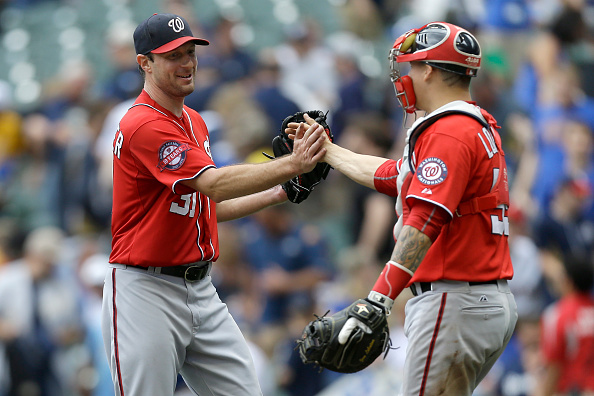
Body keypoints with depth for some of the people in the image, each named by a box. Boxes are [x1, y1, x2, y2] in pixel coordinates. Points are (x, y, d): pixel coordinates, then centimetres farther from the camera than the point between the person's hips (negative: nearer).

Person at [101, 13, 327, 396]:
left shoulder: (194, 122, 16)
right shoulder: (143, 124, -16)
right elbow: (214, 185, -27)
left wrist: (277, 194, 10)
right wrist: (292, 165, -33)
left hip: (200, 288, 9)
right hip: (147, 290, -9)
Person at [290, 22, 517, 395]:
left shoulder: (448, 133, -14)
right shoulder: (480, 127, 19)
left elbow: (425, 222, -27)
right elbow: (390, 175, 30)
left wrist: (378, 301, -33)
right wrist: (326, 150, 43)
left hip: (455, 304, -10)